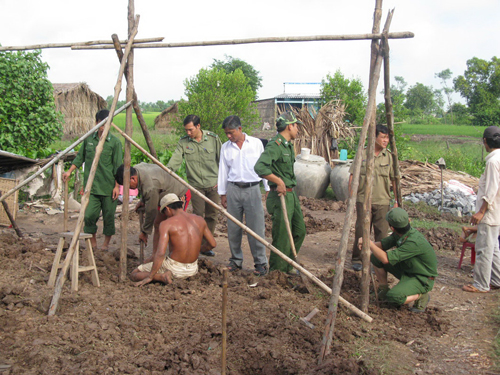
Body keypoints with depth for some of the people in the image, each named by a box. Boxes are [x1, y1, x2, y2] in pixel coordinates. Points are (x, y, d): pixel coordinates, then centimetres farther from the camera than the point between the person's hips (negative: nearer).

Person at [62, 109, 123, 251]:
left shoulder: (115, 142, -4)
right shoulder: (88, 139, 7)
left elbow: (118, 166, -4)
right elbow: (80, 157, 17)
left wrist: (117, 186, -8)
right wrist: (69, 171, 8)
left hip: (108, 186, -2)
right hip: (91, 186, 3)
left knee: (108, 216, 5)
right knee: (89, 215, -3)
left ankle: (106, 243, 23)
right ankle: (92, 243, 16)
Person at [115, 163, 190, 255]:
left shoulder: (151, 187, -39)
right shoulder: (137, 168, -13)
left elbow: (151, 212, -27)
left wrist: (144, 232, -13)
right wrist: (142, 201, 6)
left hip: (180, 195, -10)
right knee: (157, 224, 9)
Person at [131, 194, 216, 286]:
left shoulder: (166, 224, -15)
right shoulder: (199, 220, 0)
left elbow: (161, 253, -23)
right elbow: (213, 244, 8)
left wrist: (149, 277, -16)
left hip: (174, 269, -6)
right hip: (192, 270, 6)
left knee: (134, 275, 10)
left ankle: (162, 276, -10)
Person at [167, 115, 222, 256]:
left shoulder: (213, 138, -2)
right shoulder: (183, 142, 0)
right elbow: (175, 160, -9)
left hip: (213, 184, 1)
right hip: (195, 185, -1)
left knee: (211, 215, 7)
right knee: (198, 215, -7)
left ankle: (206, 245, 19)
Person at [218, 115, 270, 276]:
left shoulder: (256, 143, 3)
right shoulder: (225, 147, 9)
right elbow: (223, 171, 13)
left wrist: (268, 189, 5)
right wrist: (222, 193, 11)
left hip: (252, 189, -2)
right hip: (233, 190, 2)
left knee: (256, 227, -3)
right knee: (233, 228, 5)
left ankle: (260, 262, 6)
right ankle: (236, 260, 19)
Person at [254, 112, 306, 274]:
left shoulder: (288, 145, 14)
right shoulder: (275, 145, -17)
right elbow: (260, 167, -32)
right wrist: (279, 182, -27)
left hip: (291, 194, 10)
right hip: (280, 196, -10)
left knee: (299, 231, 16)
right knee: (282, 237, -2)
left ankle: (287, 266, 31)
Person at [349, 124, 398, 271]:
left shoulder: (389, 157, 3)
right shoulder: (362, 154, 0)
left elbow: (394, 180, 6)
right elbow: (352, 176, 4)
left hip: (383, 201, 1)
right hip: (363, 200, -1)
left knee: (382, 233, 4)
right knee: (361, 231, 3)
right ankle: (357, 259, 19)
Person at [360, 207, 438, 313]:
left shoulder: (415, 242, -35)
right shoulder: (399, 234, -10)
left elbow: (386, 259, -36)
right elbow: (382, 245, 0)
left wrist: (368, 242, -29)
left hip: (422, 279, -8)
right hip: (407, 269, 8)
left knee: (393, 297, -31)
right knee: (375, 257, -5)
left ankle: (421, 296, -2)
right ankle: (384, 290, 11)